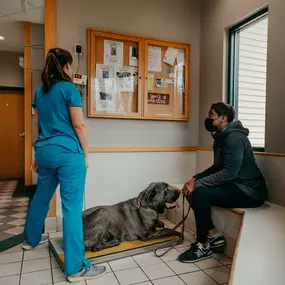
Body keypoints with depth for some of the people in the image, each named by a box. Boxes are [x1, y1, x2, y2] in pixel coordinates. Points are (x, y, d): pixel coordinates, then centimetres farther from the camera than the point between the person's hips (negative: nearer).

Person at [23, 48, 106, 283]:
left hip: (45, 151, 8)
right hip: (68, 152, -8)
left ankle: (31, 239, 46)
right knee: (72, 207, -6)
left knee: (41, 197, 25)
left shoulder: (40, 91, 14)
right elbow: (79, 125, -12)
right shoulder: (69, 89, -8)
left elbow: (38, 125, 17)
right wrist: (85, 154, -4)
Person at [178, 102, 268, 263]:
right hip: (235, 186, 10)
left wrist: (197, 184, -25)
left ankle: (203, 246, -8)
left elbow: (229, 173, -27)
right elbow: (217, 167, 15)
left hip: (249, 191, -10)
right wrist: (195, 179, 1)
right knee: (192, 191, 0)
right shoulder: (221, 137, 11)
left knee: (200, 193, -25)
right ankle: (214, 236, 5)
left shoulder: (235, 137, -19)